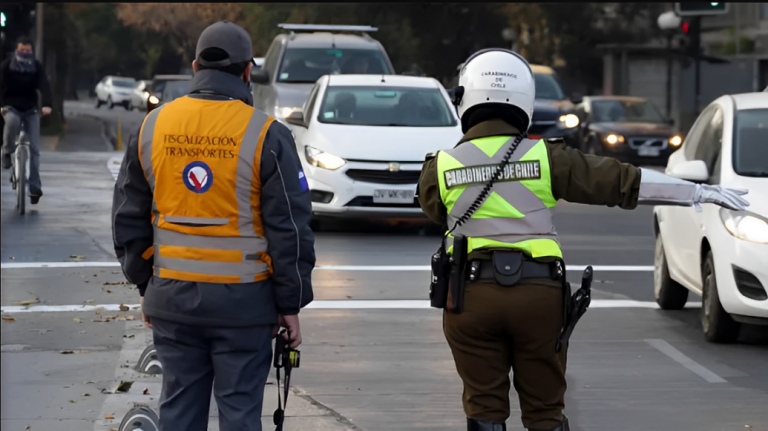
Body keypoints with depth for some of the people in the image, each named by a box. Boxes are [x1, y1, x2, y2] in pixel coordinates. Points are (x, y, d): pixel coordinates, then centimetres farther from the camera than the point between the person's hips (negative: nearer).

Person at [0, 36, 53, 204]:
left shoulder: (37, 67, -2)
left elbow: (44, 86, -15)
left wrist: (47, 105, -32)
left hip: (30, 109, 2)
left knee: (34, 148, -7)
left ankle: (35, 187, -5)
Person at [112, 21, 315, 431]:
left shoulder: (151, 126, 4)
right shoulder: (266, 136, -9)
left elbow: (128, 218, 10)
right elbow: (290, 228, -8)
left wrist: (145, 287, 18)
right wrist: (291, 304, -1)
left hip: (172, 295, 4)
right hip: (242, 302, -4)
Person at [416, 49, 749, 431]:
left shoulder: (440, 168, -2)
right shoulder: (545, 157, -2)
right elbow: (622, 181, -1)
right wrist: (700, 192, 3)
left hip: (472, 295, 0)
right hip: (538, 294, 1)